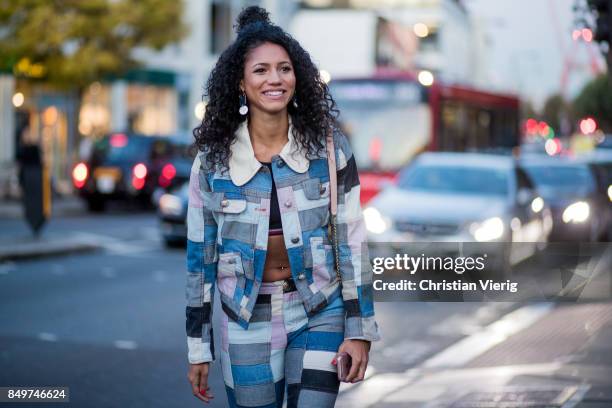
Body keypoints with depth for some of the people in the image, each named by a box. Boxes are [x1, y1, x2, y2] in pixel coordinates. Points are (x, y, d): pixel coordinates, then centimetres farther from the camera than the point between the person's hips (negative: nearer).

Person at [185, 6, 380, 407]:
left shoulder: (328, 145, -7)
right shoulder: (213, 158, -5)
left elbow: (352, 237, -3)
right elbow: (200, 251, 1)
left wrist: (359, 328, -7)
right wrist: (198, 348, 2)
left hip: (318, 311, -1)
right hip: (247, 316, 1)